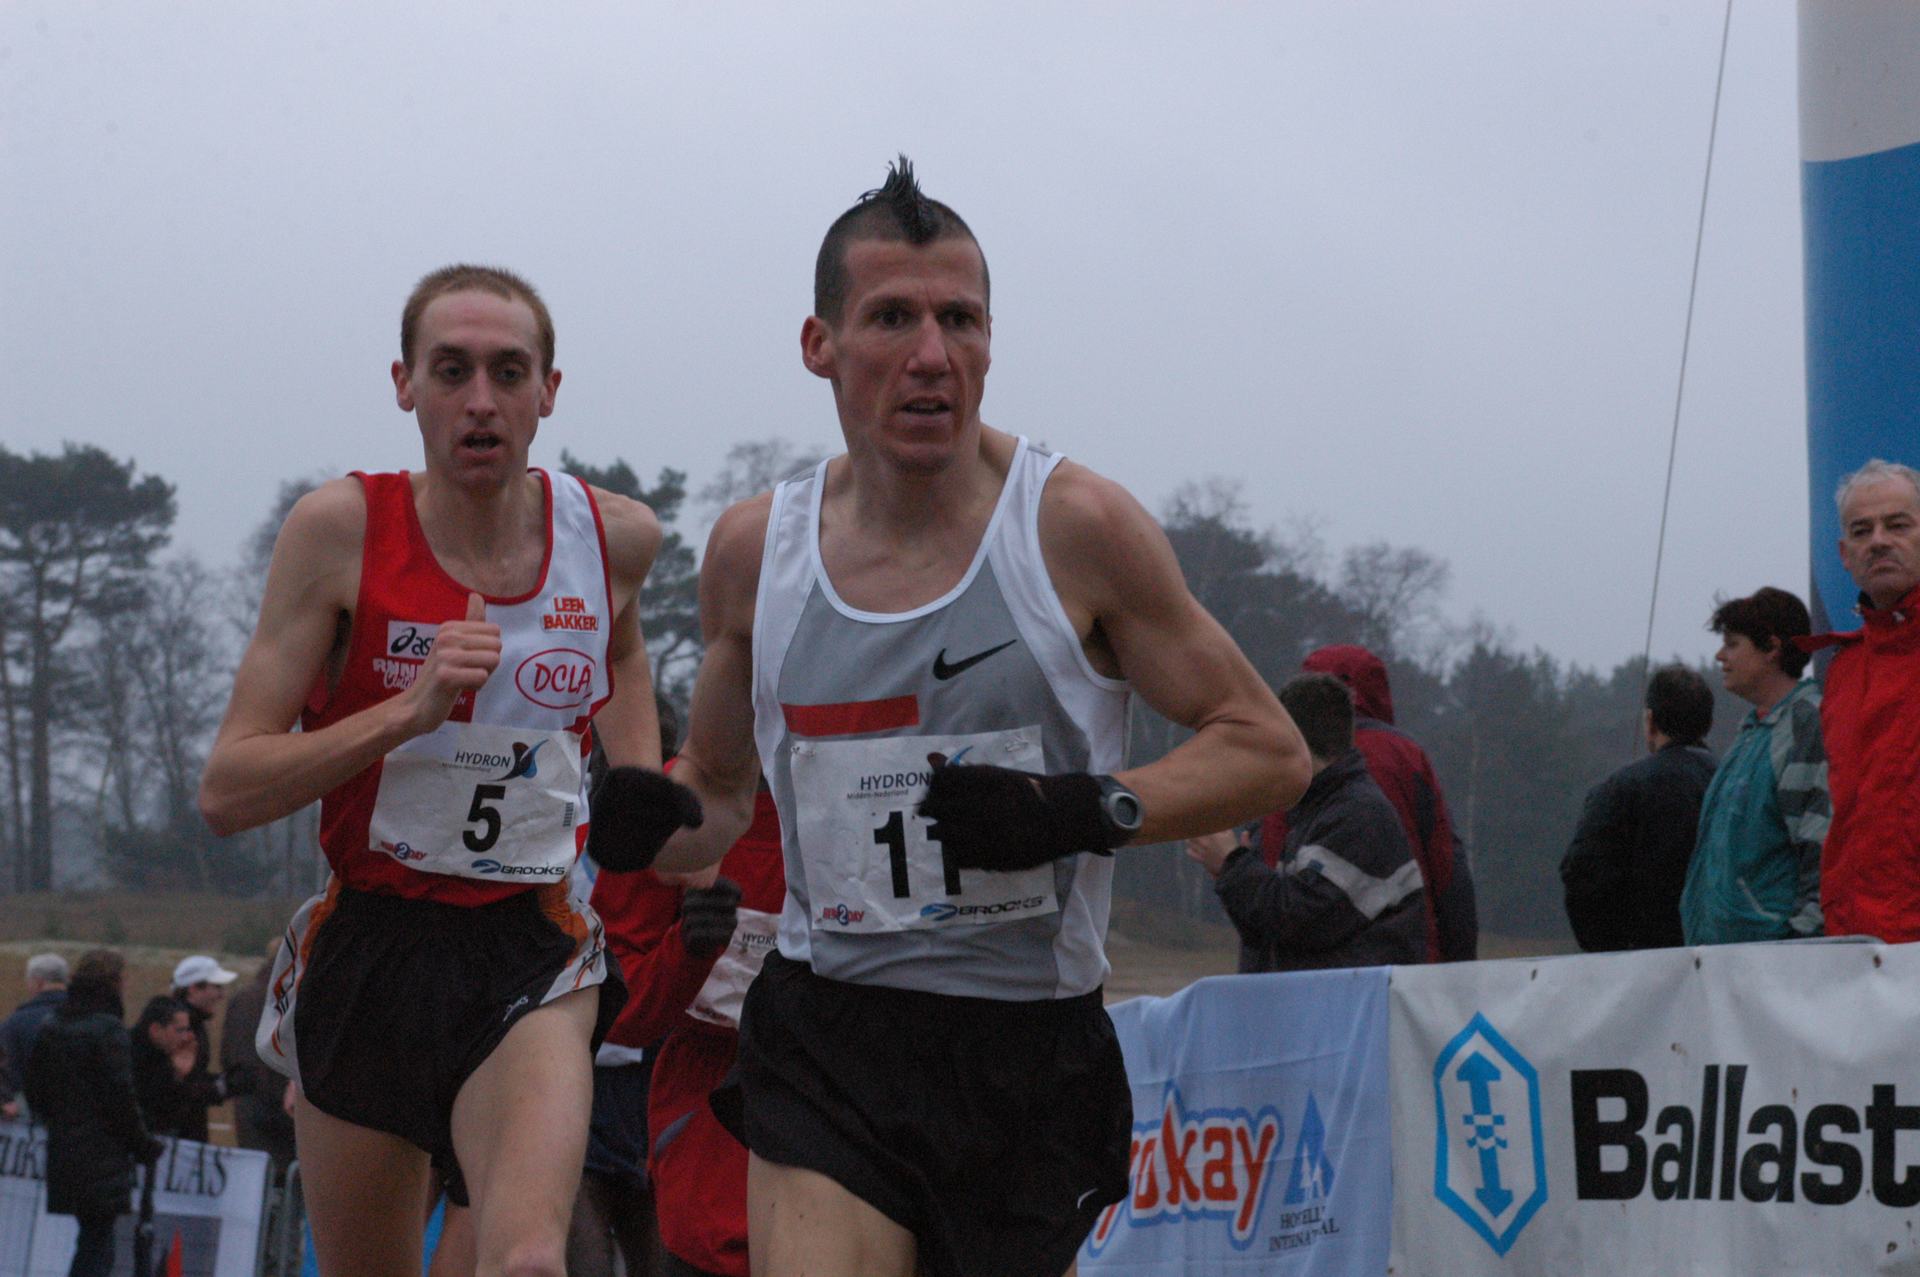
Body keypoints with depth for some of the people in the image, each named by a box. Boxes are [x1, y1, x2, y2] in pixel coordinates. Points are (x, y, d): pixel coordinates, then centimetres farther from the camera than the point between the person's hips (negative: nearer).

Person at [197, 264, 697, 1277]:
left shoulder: (616, 537, 0)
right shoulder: (342, 527, -9)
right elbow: (226, 792, -13)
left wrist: (641, 788, 12)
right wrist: (411, 709, -24)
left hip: (530, 962, 0)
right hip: (367, 952, 0)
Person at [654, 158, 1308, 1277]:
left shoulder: (1078, 528, -5)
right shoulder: (756, 550, 4)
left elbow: (1269, 751, -1)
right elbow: (720, 786, 20)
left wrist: (1082, 809, -17)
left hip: (1035, 1058, -1)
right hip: (827, 1051, 1)